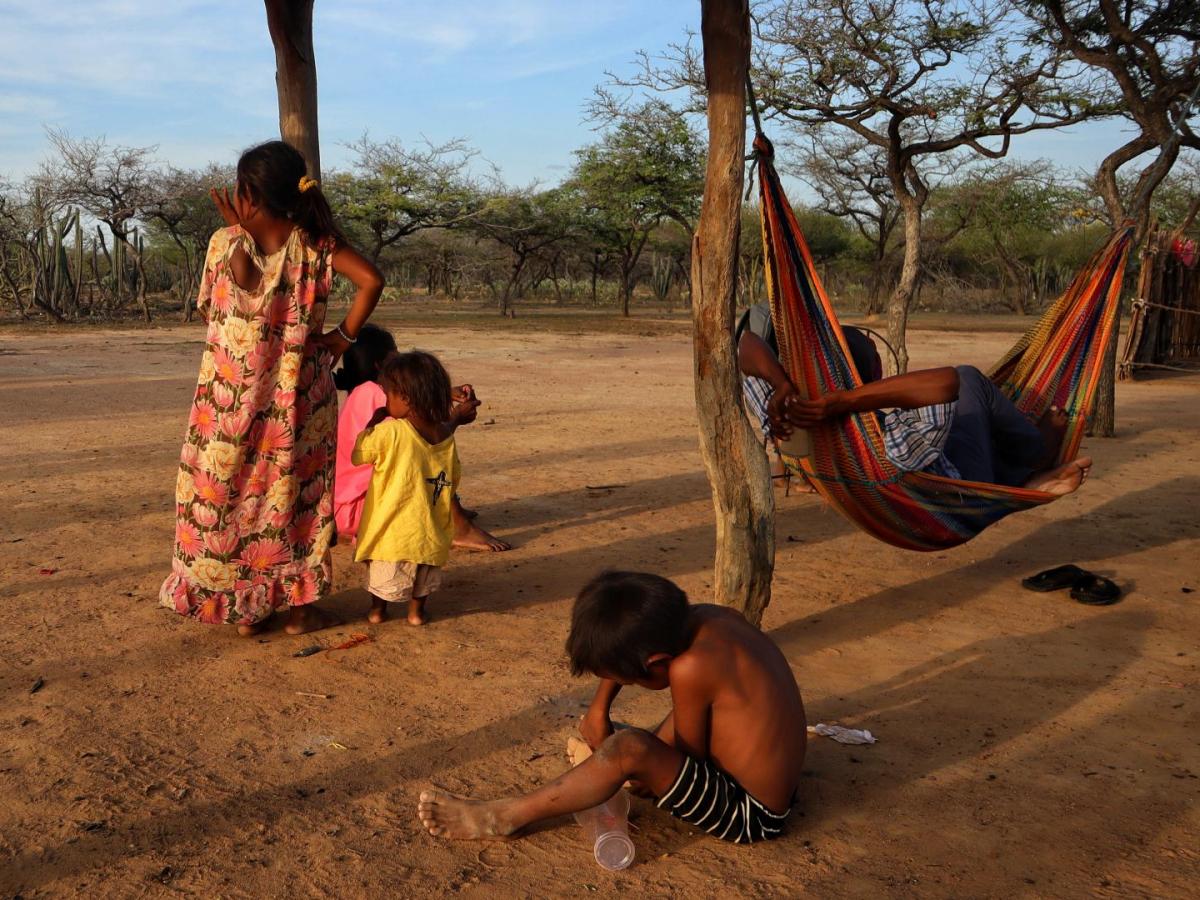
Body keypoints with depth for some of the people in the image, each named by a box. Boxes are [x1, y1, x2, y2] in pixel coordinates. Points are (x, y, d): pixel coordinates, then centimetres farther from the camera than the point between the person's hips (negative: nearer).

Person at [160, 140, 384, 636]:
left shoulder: (225, 242, -8)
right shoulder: (316, 242, -7)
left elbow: (208, 311, 4)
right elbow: (371, 280, -19)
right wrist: (345, 335, -7)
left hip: (232, 394, 0)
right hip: (298, 396, 0)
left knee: (230, 491, 14)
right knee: (296, 491, 12)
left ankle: (243, 606, 21)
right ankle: (299, 606, 18)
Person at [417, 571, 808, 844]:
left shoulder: (691, 668, -27)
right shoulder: (707, 617, -5)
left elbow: (689, 755, -13)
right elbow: (626, 647, 12)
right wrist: (599, 707, 5)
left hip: (748, 814, -9)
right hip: (771, 788, 9)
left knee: (629, 749, -25)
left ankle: (502, 818, -9)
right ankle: (601, 763, 31)